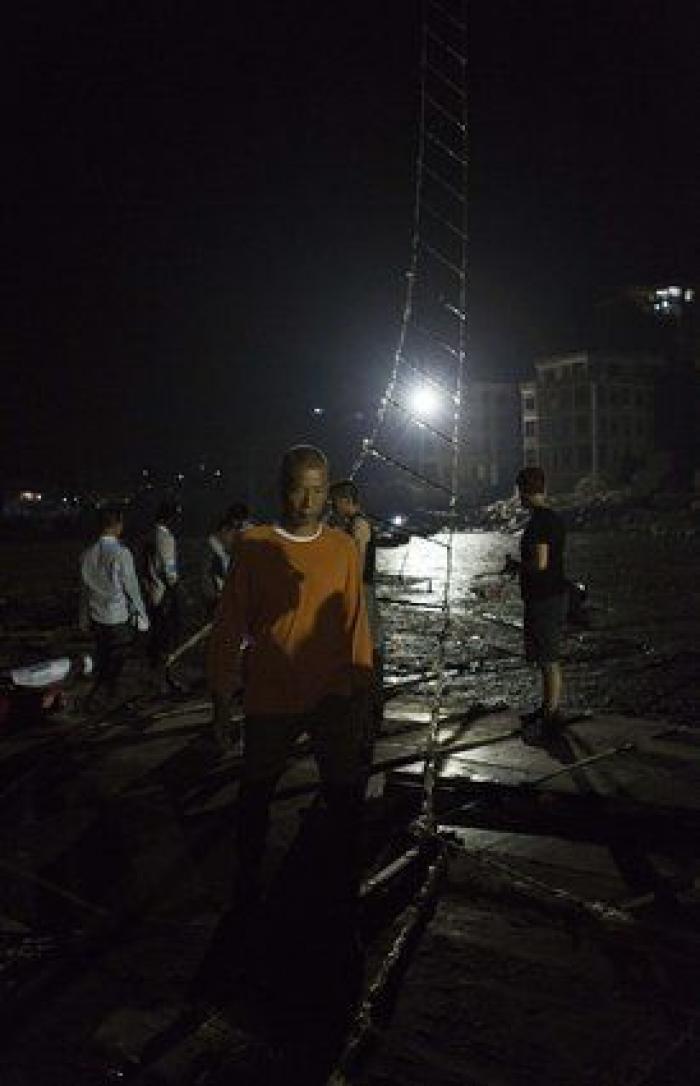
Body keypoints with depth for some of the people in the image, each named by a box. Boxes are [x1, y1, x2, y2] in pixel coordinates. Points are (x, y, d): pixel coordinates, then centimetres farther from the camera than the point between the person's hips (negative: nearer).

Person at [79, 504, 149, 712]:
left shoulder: (88, 554, -3)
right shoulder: (121, 554, -21)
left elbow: (84, 589, 6)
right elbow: (132, 588, -15)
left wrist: (84, 619, 17)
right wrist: (142, 616, -3)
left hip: (97, 617, 6)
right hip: (120, 618, -6)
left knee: (102, 658, 21)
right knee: (116, 661, 10)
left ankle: (106, 695, 37)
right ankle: (96, 699, 13)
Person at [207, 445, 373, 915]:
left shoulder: (343, 547, 0)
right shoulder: (254, 545, -6)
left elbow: (355, 623, 5)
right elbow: (229, 627, -2)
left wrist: (362, 691, 7)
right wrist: (222, 699, -1)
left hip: (335, 699, 1)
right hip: (270, 700, -1)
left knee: (346, 797, 8)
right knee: (256, 796, 15)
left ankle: (349, 888, 27)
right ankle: (248, 888, 37)